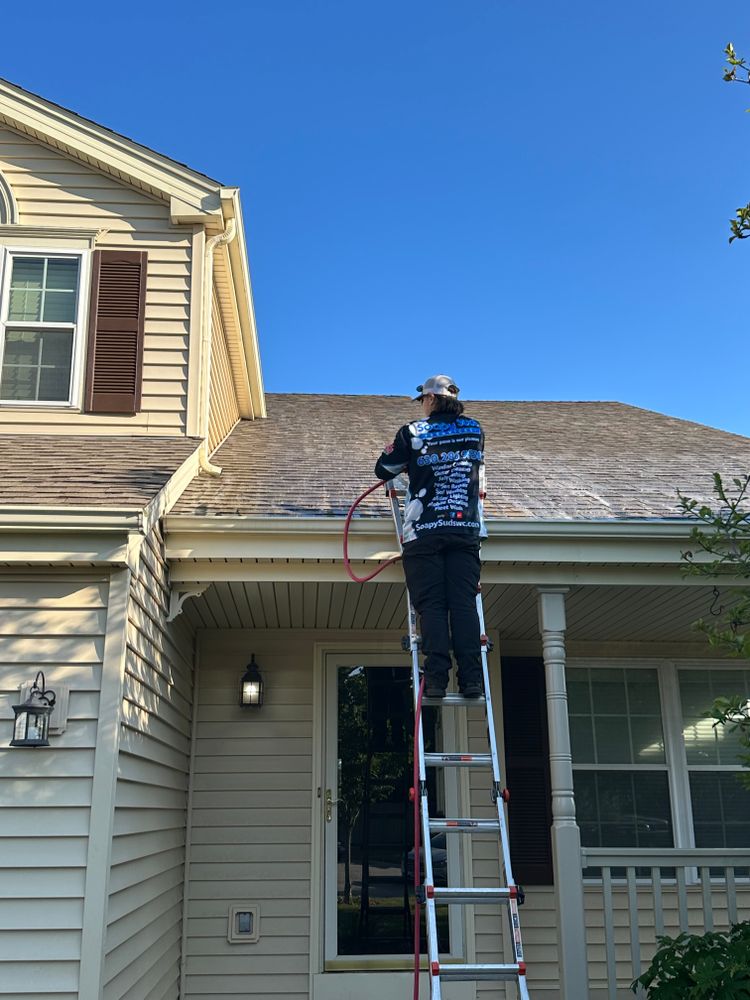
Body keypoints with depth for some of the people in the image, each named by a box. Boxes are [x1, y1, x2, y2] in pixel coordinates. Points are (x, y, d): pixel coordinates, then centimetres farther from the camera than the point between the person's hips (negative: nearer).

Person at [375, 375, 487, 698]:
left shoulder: (413, 432, 3)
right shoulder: (475, 429, 13)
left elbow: (383, 470, 11)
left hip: (425, 532, -2)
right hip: (466, 530, 2)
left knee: (431, 605, -3)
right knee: (464, 604, -1)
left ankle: (437, 679, -11)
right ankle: (471, 679, -8)